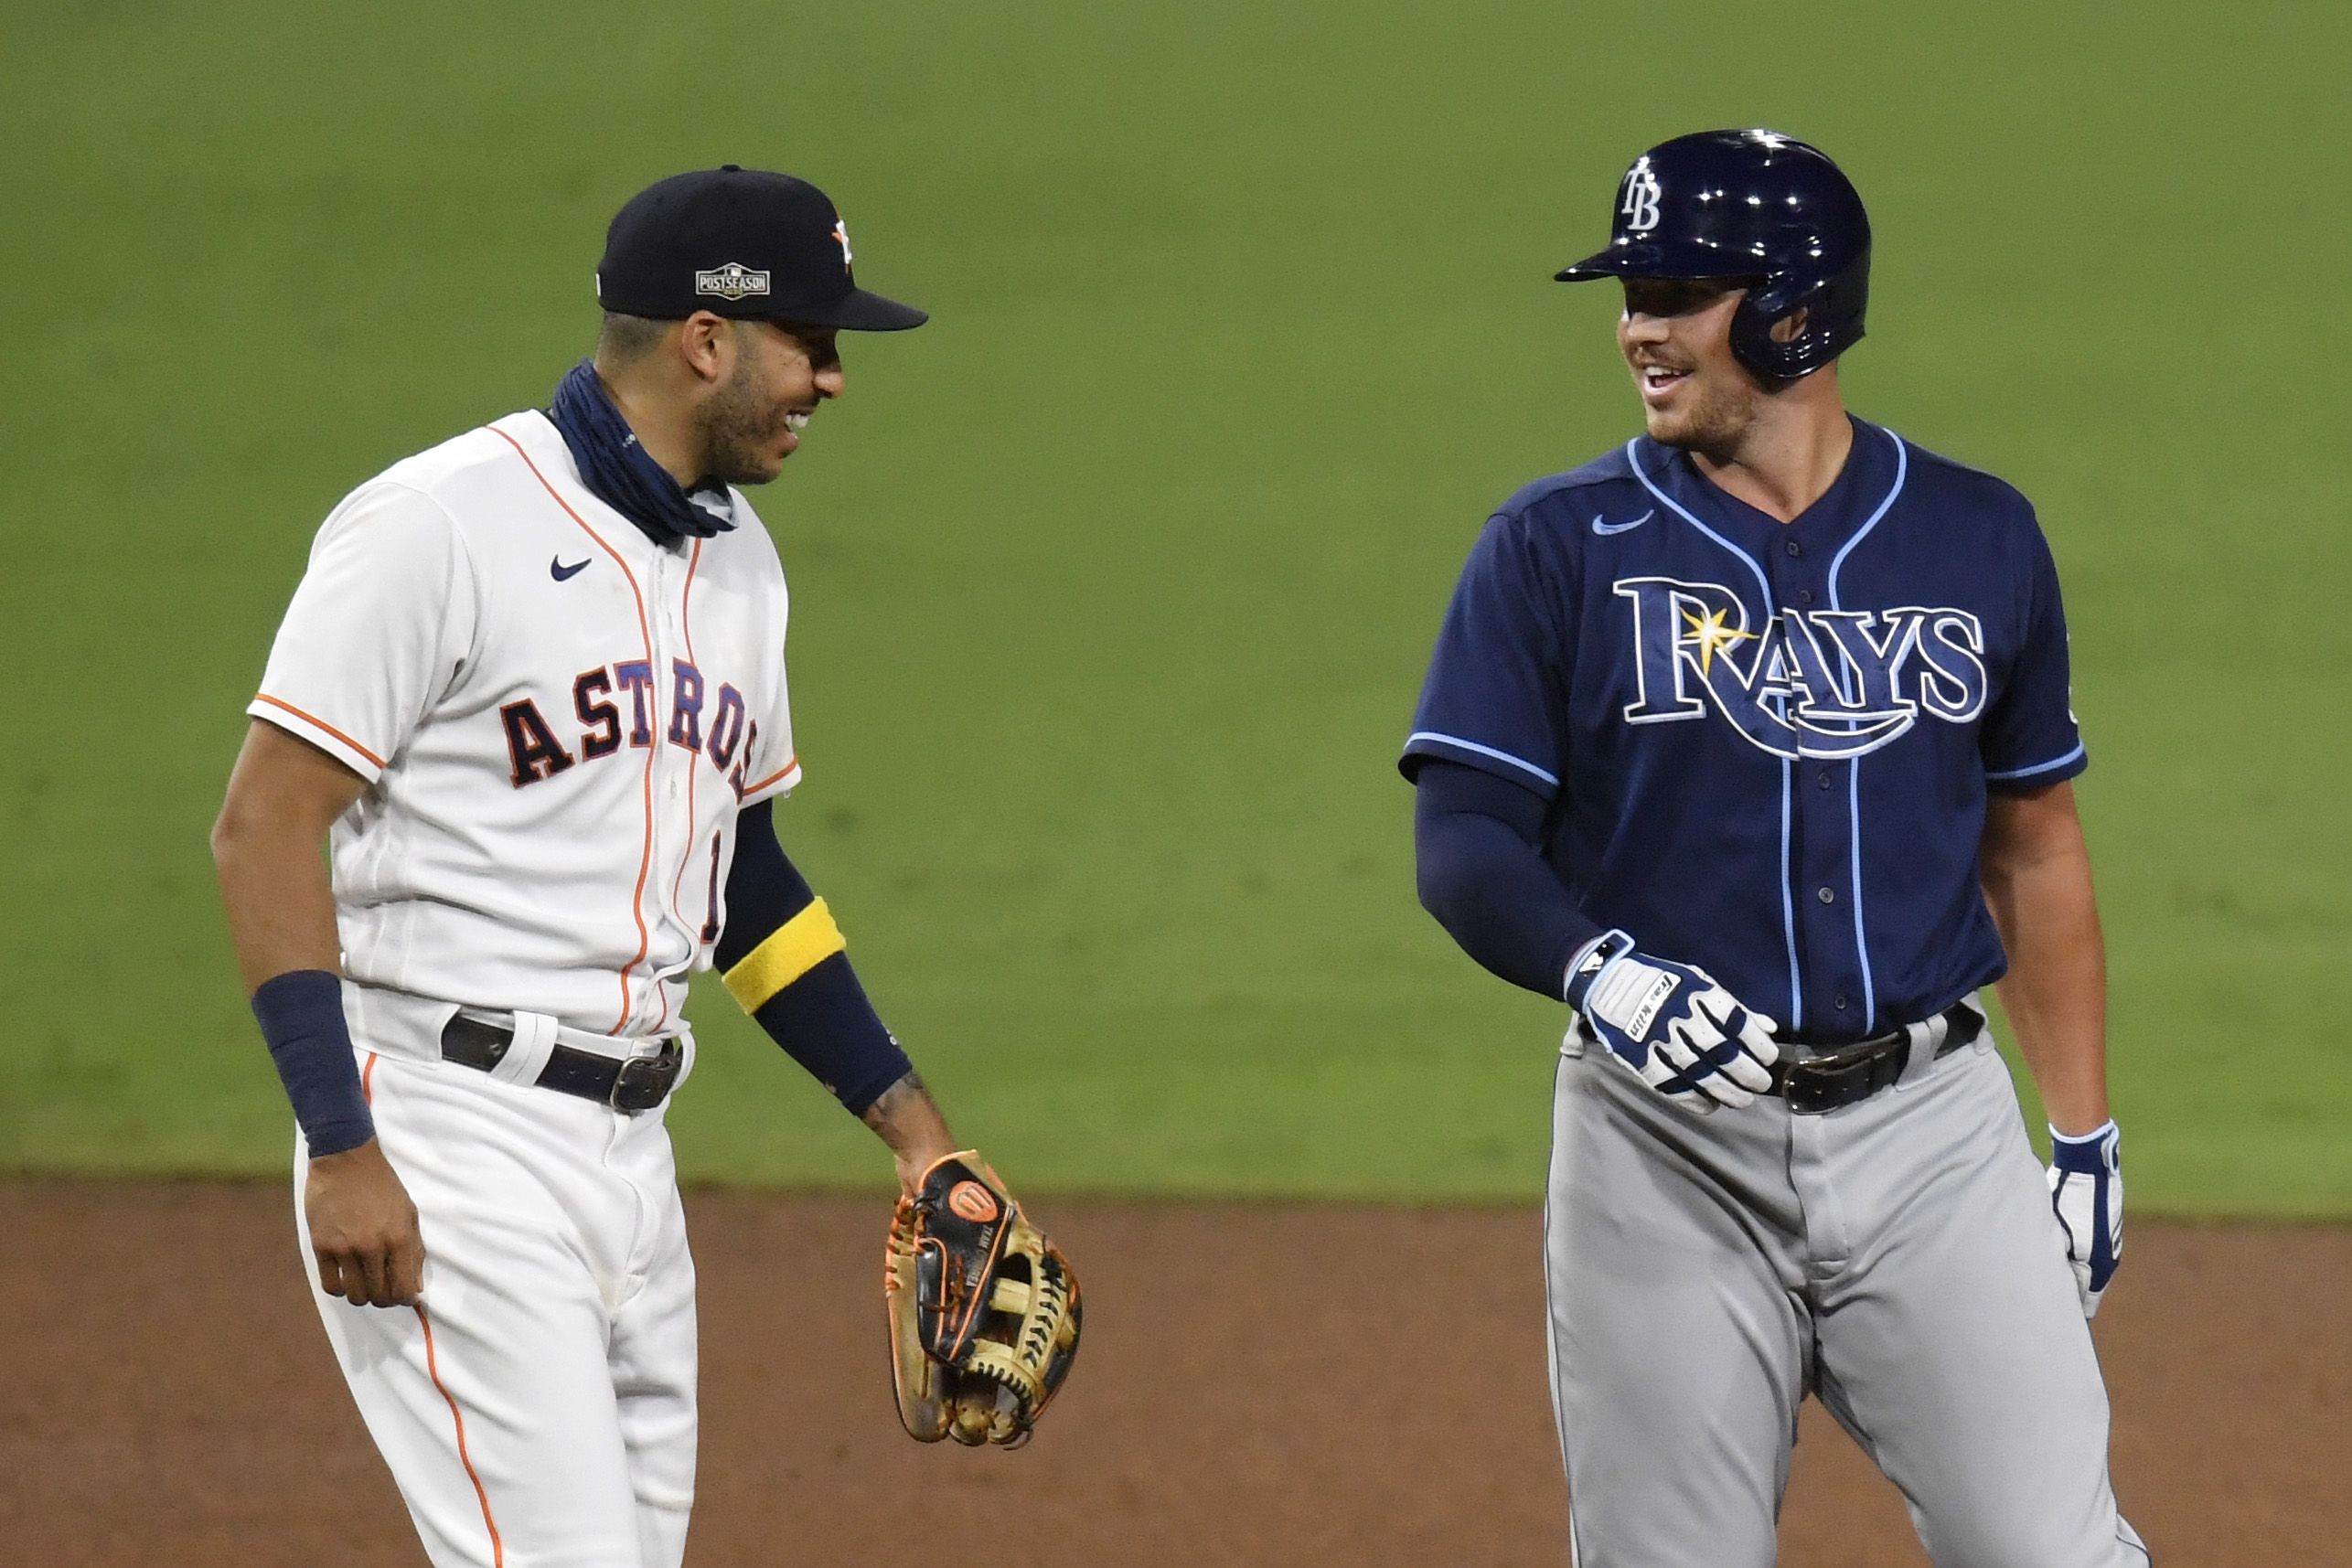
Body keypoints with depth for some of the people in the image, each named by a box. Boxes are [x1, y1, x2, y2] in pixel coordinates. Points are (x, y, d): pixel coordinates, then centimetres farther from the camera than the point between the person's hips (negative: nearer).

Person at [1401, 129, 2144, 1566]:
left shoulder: (1980, 539, 8)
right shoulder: (1559, 547, 0)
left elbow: (2035, 845, 15)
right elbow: (1463, 838, -6)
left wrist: (2085, 1140, 12)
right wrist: (1598, 968, -27)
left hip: (1930, 1128, 1)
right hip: (1668, 1137, -1)